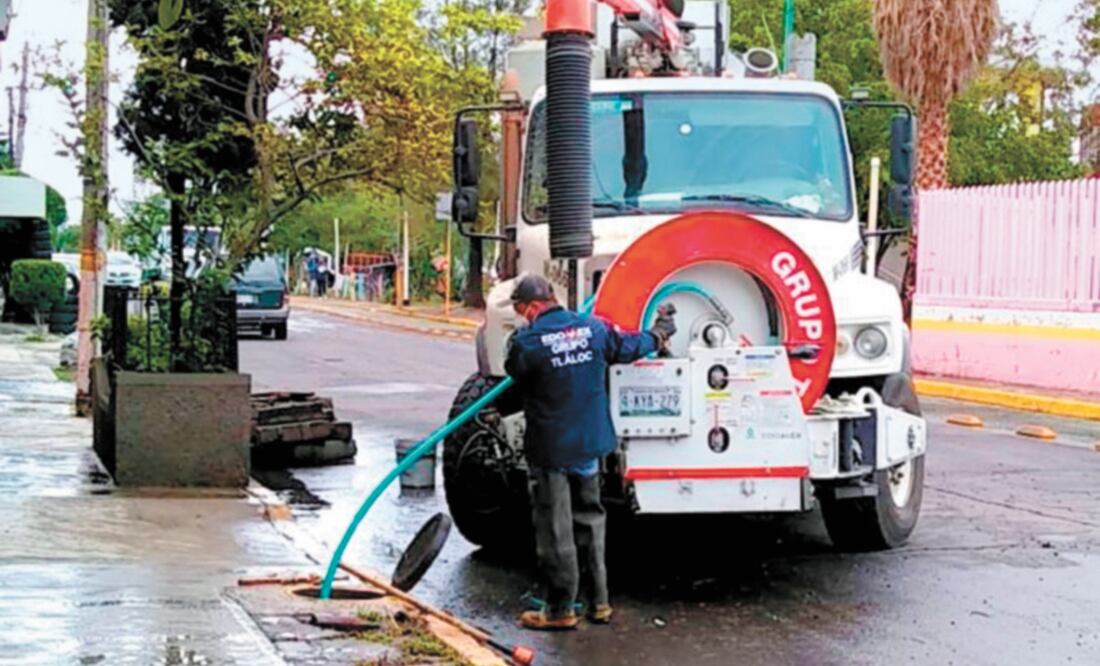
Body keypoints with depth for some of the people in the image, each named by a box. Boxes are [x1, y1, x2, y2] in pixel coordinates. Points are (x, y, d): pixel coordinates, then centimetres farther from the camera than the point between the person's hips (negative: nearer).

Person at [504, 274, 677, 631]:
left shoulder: (526, 342, -17)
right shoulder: (593, 328, -1)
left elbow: (517, 382, -4)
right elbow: (629, 347, 15)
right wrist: (660, 333, 35)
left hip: (549, 448, -5)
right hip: (590, 443, 6)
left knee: (555, 529, 4)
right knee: (589, 521, 18)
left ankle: (561, 609, 10)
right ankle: (599, 601, 23)